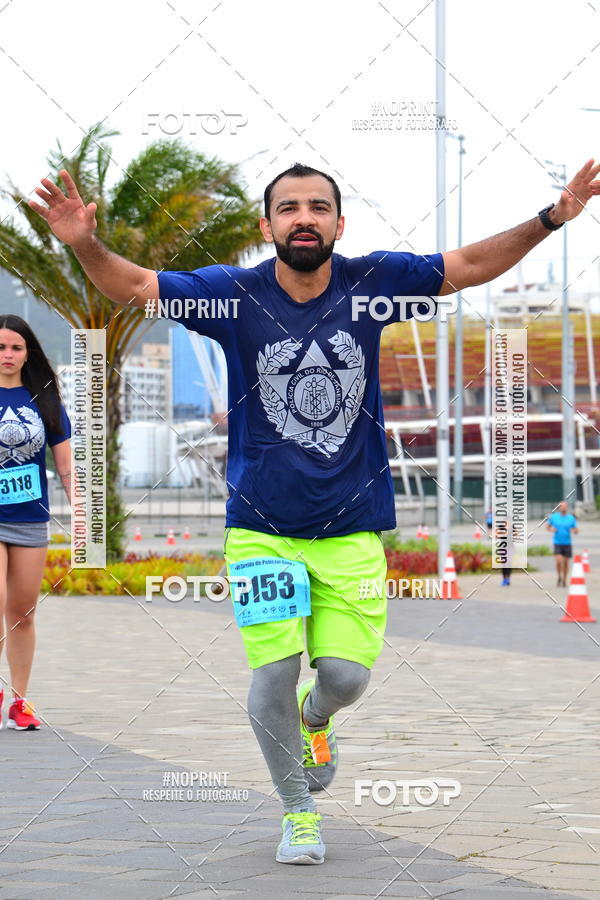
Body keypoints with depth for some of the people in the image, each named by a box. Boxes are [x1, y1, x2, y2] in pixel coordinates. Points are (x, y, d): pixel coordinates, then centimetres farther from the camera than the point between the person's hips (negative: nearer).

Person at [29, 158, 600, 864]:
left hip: (352, 528, 1)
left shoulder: (371, 283, -3)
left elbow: (469, 266, 2)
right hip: (262, 526, -1)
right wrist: (85, 246, -30)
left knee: (346, 676, -1)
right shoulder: (235, 295, -7)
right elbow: (134, 286, -10)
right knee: (272, 681, -2)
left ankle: (315, 716, 39)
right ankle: (298, 812, 24)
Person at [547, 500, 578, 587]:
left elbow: (576, 531, 4)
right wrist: (552, 529, -9)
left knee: (566, 562, 7)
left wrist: (575, 530, -20)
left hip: (567, 543, 1)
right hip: (557, 543, -1)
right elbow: (547, 527, 13)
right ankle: (559, 577, 13)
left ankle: (564, 580, 25)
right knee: (559, 561, -14)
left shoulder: (571, 518, 1)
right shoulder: (553, 517, 2)